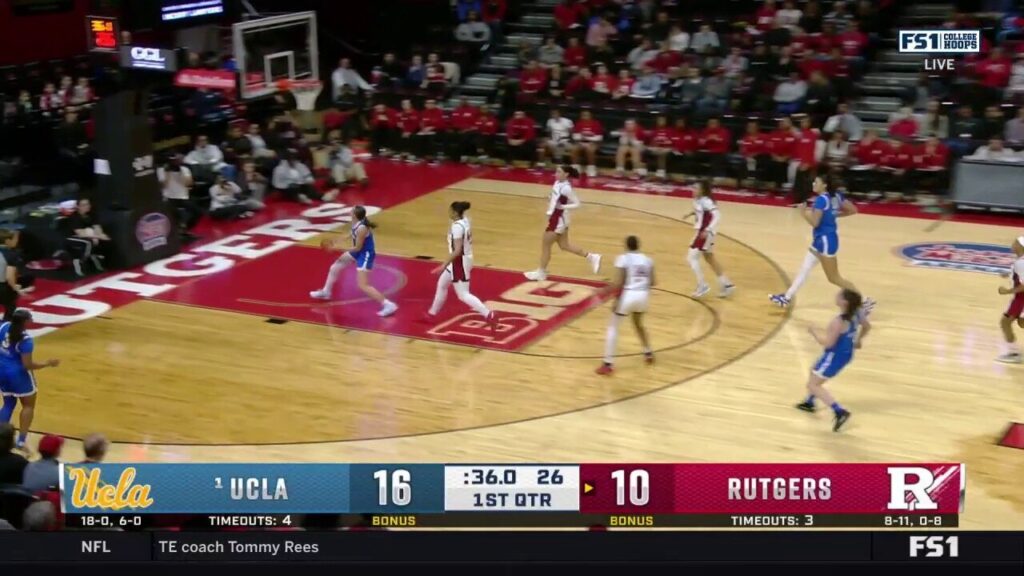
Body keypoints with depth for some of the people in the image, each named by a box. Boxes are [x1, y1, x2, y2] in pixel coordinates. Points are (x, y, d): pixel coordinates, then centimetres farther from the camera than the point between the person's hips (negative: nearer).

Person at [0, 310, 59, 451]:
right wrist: (48, 364, -14)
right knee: (28, 406, 11)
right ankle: (21, 441, 7)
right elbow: (27, 365, -23)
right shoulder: (25, 339, -25)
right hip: (19, 374, -7)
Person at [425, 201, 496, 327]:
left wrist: (443, 266, -27)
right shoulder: (465, 221, 2)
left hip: (459, 262, -10)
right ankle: (432, 313, 39)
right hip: (463, 259, 10)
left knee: (463, 295, -3)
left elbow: (457, 251, -29)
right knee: (442, 284, 24)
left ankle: (489, 316, -6)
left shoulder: (457, 227, -26)